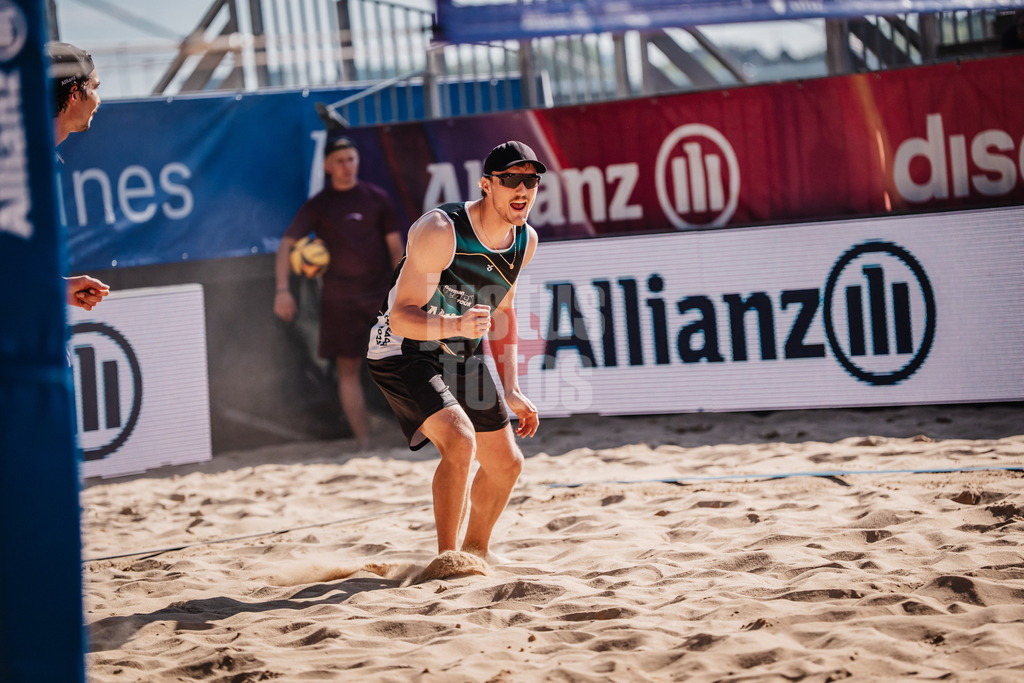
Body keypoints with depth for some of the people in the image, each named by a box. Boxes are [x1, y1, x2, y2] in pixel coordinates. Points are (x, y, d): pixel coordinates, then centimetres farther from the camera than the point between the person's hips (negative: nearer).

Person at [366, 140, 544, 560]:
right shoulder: (441, 232, -28)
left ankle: (475, 551, 39)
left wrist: (511, 391, 9)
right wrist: (455, 326, -49)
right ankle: (446, 558, -17)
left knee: (506, 464, 14)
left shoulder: (526, 240, -3)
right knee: (460, 440, -30)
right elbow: (401, 317, -30)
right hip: (403, 352, -8)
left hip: (461, 356, 8)